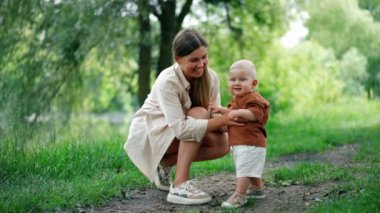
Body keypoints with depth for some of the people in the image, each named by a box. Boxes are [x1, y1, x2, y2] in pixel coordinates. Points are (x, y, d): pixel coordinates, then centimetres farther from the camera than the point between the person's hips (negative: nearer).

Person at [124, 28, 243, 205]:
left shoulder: (210, 77, -12)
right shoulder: (167, 82, -30)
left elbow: (214, 116, -11)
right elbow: (180, 128, -38)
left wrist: (224, 116, -35)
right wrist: (221, 120, -42)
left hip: (173, 136, 6)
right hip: (148, 133, -6)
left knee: (222, 143, -16)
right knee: (199, 113, -29)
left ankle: (164, 164, -1)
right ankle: (180, 186, -31)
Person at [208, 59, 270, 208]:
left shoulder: (253, 99, -14)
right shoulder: (236, 100, 19)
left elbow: (255, 114, -30)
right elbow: (231, 115, 34)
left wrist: (240, 112, -40)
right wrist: (221, 110, 22)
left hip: (250, 143, -11)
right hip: (238, 143, 11)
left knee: (244, 169, -13)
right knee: (251, 169, 24)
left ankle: (239, 196, -14)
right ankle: (258, 189, 40)